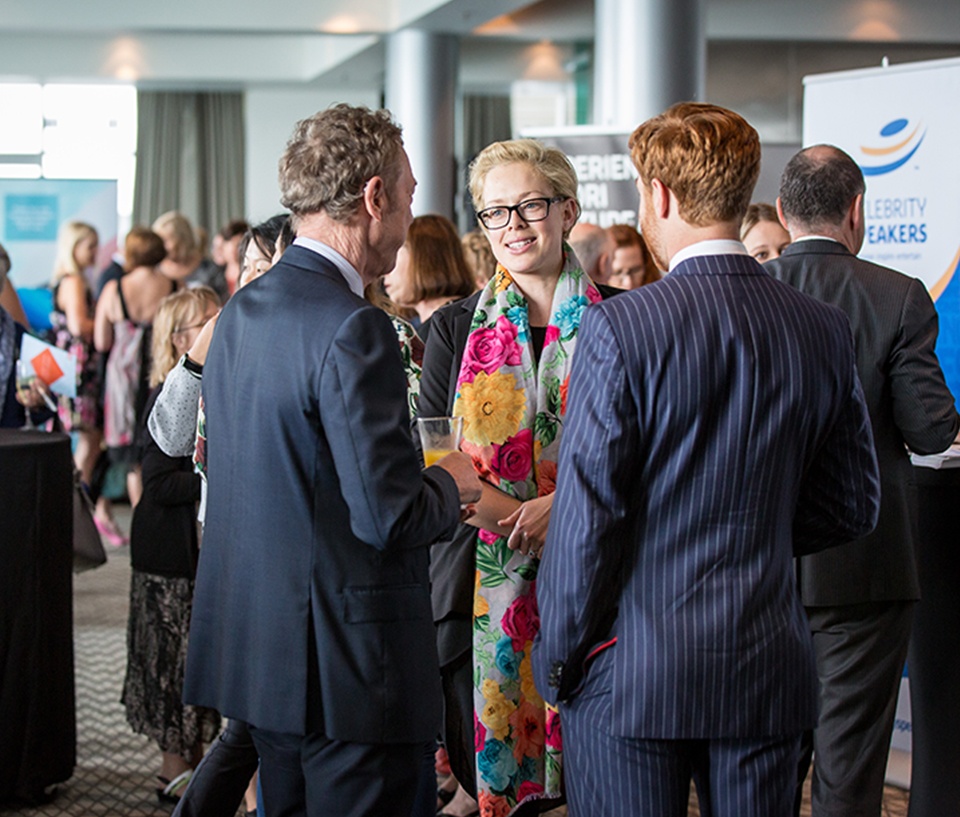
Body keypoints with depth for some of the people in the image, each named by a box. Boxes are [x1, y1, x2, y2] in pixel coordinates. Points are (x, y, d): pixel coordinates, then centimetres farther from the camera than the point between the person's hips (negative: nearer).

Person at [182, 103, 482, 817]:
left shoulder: (242, 310, 8)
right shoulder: (353, 330, -20)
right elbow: (389, 517, -23)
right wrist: (449, 485, -1)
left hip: (256, 649, 9)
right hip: (347, 666, -9)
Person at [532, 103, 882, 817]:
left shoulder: (622, 328, -14)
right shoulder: (825, 331, 0)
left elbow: (586, 517, -13)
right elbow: (852, 507, 8)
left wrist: (558, 660, -2)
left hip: (632, 673, -4)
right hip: (769, 674, 4)